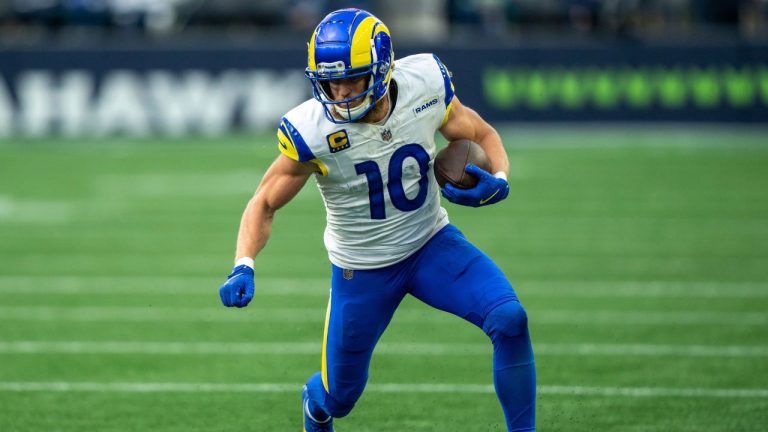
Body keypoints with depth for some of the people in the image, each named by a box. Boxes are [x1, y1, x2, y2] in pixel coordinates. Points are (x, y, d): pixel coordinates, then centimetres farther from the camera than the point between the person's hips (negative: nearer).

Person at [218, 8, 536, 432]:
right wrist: (243, 267, -28)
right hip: (362, 269, -1)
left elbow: (481, 135, 0)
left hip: (432, 243, 2)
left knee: (510, 320, -23)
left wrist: (497, 180, -21)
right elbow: (265, 203, -12)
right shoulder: (313, 132, -25)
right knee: (339, 396, 10)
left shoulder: (425, 86, -18)